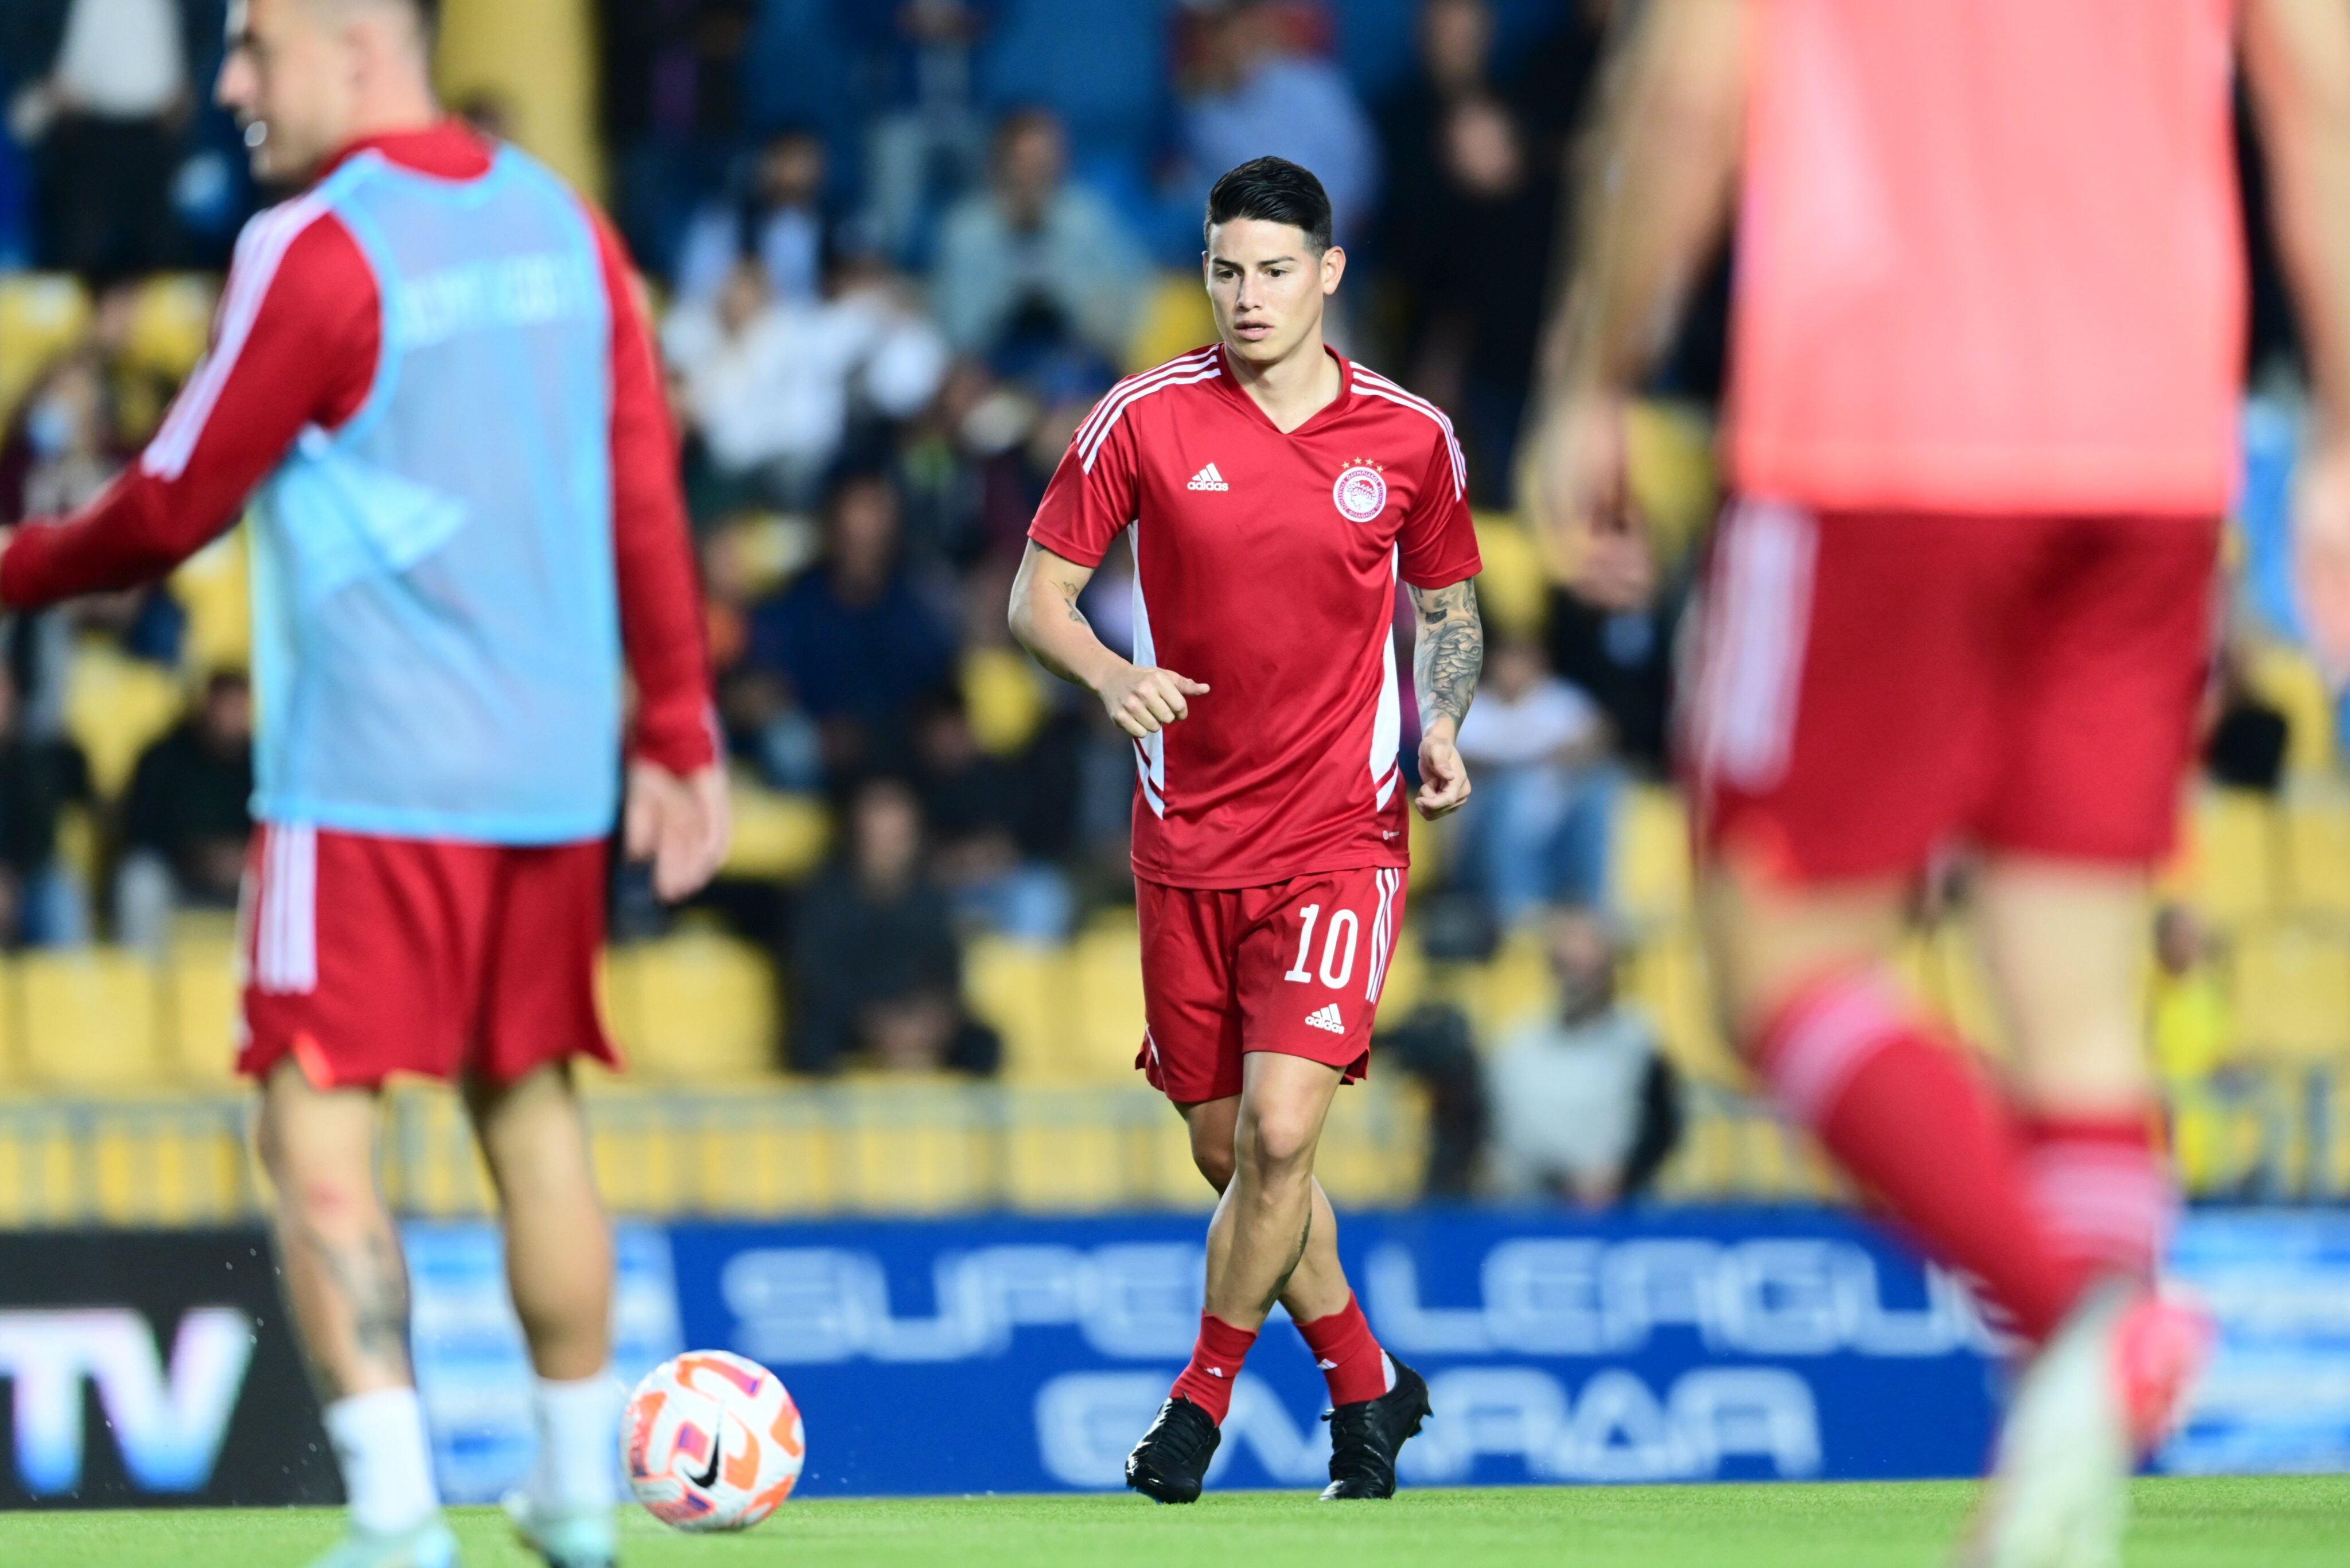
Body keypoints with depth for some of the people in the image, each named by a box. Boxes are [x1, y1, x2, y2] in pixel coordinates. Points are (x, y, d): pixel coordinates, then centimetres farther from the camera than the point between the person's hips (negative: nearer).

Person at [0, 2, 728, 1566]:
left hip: (368, 775, -7)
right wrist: (679, 734, 14)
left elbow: (174, 510, -6)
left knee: (319, 1126, -5)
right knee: (530, 1107, 16)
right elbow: (647, 489, 9)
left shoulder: (317, 250, -11)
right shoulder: (559, 220, 9)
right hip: (556, 768, 7)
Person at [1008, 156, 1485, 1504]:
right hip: (1189, 841, 2)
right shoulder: (1145, 419, -3)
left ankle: (1206, 1392, 3)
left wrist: (1440, 728, -3)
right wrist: (1110, 675, -19)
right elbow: (1039, 594, 2)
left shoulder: (1412, 440, 0)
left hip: (1340, 837, -2)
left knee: (1280, 1128, -16)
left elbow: (1450, 606, 16)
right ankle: (1366, 1384, 28)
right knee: (1228, 1150, 8)